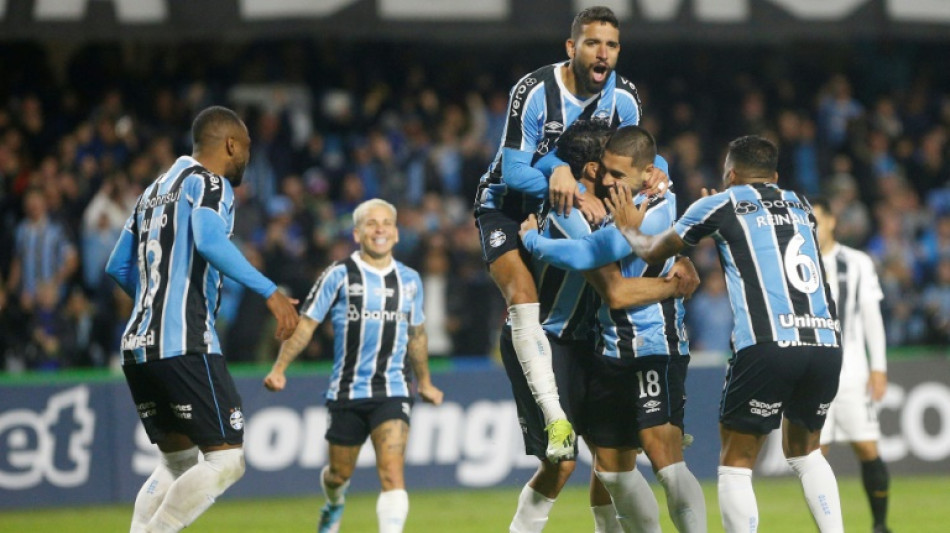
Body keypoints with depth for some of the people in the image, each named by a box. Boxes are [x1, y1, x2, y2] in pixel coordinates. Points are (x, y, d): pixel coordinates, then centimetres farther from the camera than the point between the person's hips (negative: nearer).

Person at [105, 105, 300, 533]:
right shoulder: (211, 184, -3)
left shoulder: (156, 189, 22)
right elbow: (209, 242, -24)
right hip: (184, 346, -9)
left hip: (137, 343, 9)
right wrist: (270, 292, -23)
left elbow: (118, 266, 27)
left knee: (178, 461, 18)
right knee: (226, 461, -6)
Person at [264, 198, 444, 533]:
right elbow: (305, 324, -3)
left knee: (392, 473, -16)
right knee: (340, 473, 13)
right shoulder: (339, 276, -2)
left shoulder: (409, 280, 9)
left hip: (392, 391, 1)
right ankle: (334, 505, 50)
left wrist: (425, 382, 30)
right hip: (347, 392, -1)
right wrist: (279, 369, -12)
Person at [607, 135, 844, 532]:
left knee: (735, 464, 6)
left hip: (767, 344, -5)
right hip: (826, 341, 5)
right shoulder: (801, 208, 23)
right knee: (804, 451, 25)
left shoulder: (720, 205, 11)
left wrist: (629, 229, 46)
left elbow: (653, 252, 26)